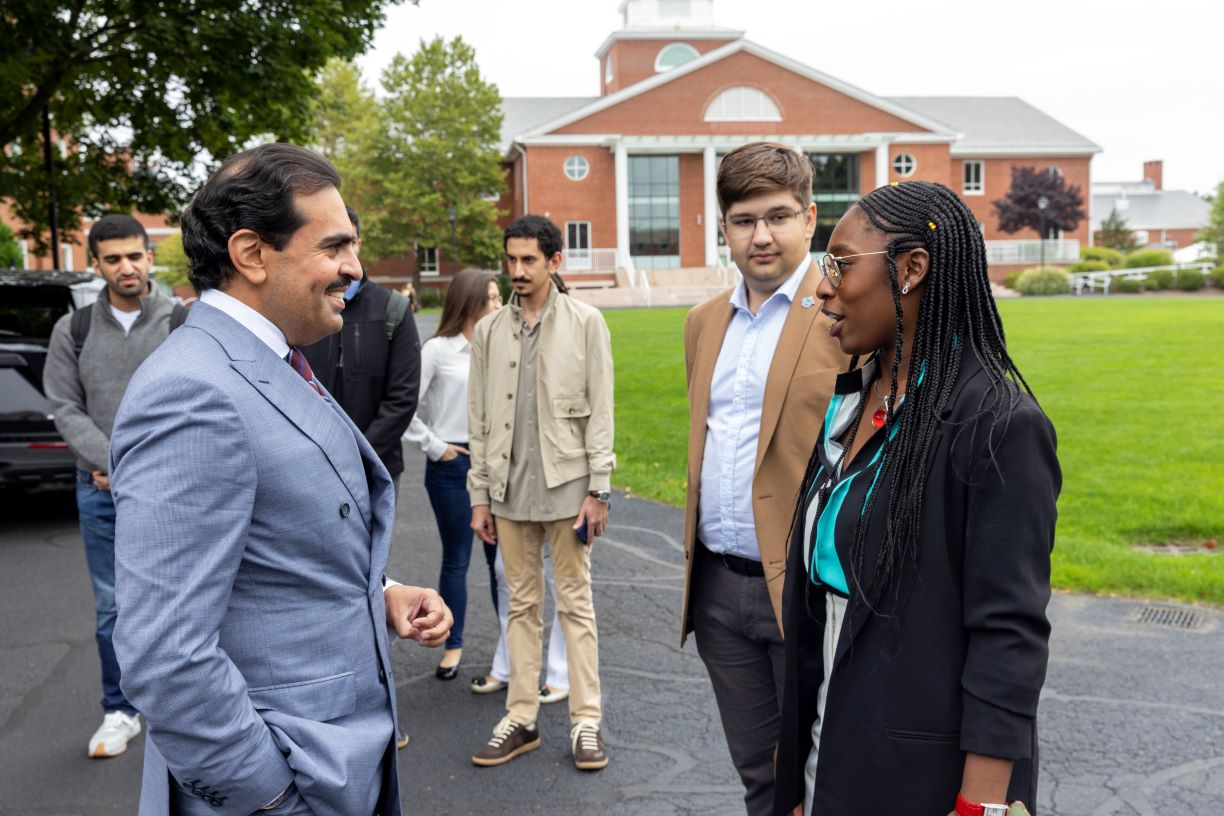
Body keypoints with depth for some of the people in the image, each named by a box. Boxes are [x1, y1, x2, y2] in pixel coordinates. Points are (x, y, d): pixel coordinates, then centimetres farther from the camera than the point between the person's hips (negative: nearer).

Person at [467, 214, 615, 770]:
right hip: (509, 487, 3)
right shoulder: (489, 331, 7)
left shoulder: (585, 323, 0)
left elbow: (600, 411, -3)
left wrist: (597, 490, -7)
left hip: (566, 484, -3)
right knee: (522, 604, 11)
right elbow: (479, 418, 8)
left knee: (576, 603, 4)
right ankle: (521, 719, 19)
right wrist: (480, 496, 5)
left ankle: (586, 721, 12)